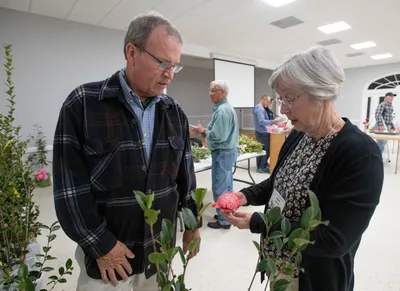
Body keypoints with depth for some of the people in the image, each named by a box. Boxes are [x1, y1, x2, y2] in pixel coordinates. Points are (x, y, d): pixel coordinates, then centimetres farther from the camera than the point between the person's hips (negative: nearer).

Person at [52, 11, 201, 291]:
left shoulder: (175, 112, 0)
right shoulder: (83, 105, -13)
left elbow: (186, 176, 5)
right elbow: (70, 185, -13)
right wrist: (100, 244, -12)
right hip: (105, 251, -3)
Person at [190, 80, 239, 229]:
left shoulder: (222, 110, -21)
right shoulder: (226, 107, 13)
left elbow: (218, 136, -26)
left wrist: (202, 131, -11)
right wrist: (206, 130, 7)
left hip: (222, 153, -11)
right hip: (228, 151, 11)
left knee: (220, 188, 1)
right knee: (227, 185, 18)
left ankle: (223, 220, 14)